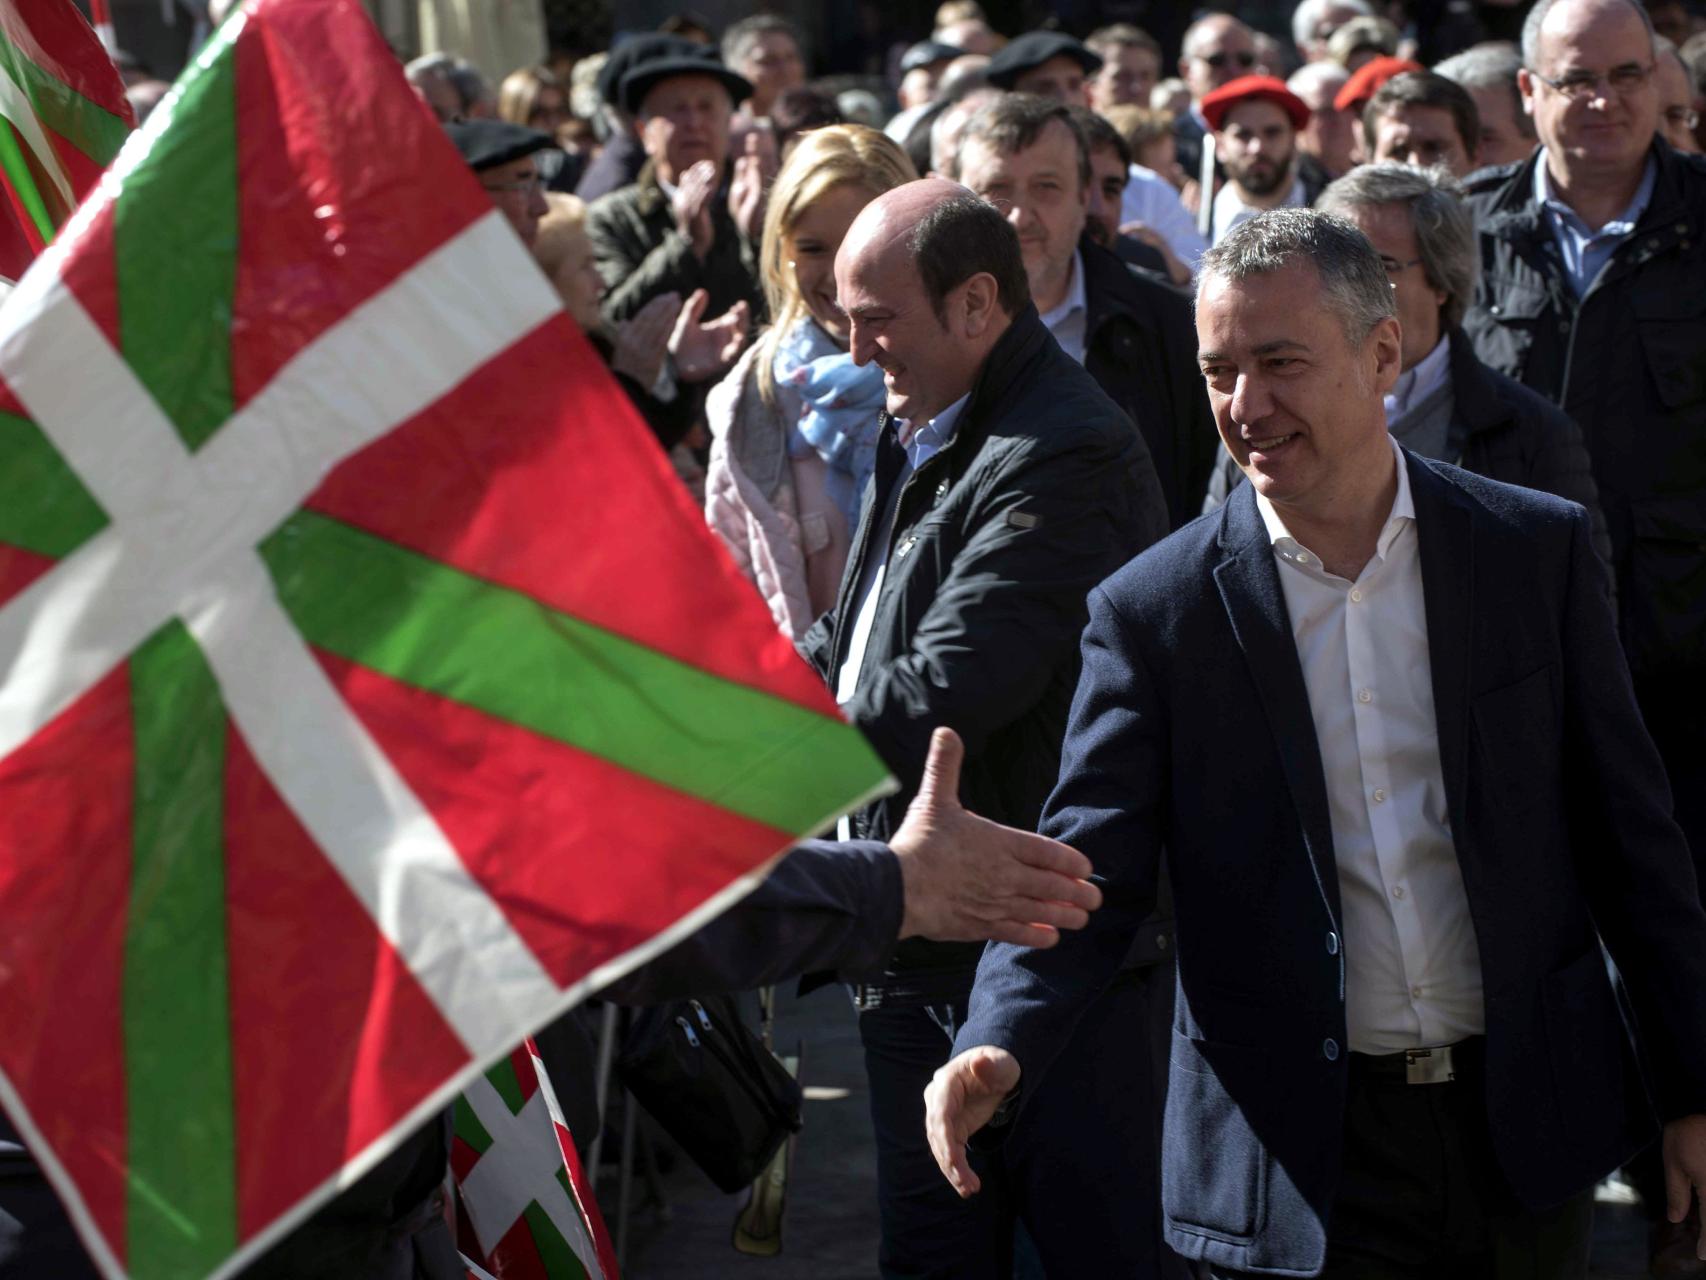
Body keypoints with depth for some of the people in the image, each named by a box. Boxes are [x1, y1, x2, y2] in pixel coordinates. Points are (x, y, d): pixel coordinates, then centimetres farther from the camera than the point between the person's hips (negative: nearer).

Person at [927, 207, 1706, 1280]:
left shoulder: (1541, 550, 0)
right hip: (1299, 1163, -1)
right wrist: (1000, 1052, -25)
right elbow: (1087, 870, -6)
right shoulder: (1154, 611, -4)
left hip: (1526, 1124, 2)